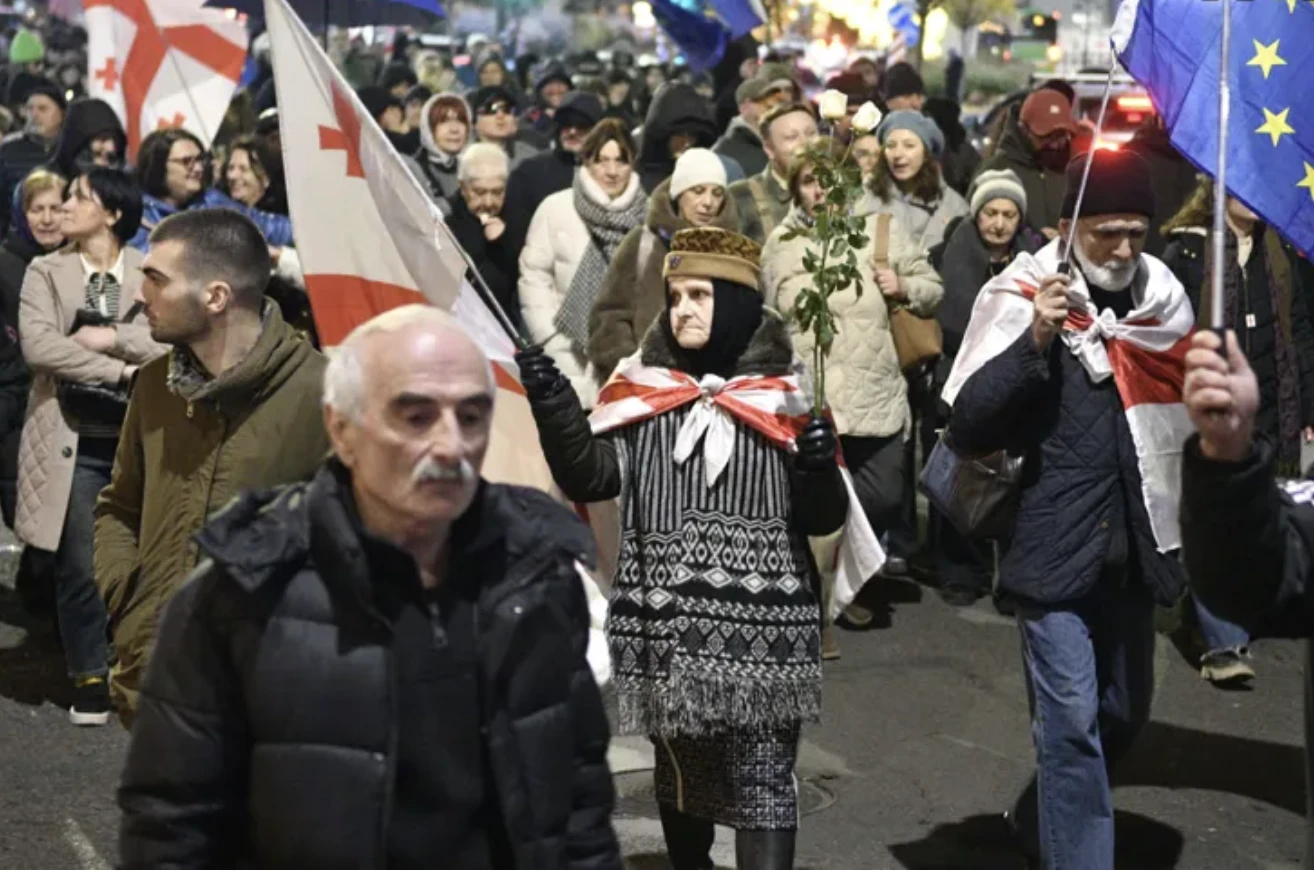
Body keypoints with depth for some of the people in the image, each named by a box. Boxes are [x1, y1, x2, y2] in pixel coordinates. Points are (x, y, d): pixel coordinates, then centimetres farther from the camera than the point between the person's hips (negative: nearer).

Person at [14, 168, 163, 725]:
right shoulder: (45, 273, 3)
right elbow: (38, 345, -13)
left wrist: (111, 337, -17)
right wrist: (122, 370, -15)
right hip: (75, 440, -1)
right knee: (80, 567, 0)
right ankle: (90, 678, 14)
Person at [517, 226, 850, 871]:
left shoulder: (782, 397, 0)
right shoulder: (640, 388, 6)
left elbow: (822, 519, 0)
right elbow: (590, 478, -2)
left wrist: (819, 468, -21)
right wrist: (553, 406, -15)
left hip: (759, 629, -3)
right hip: (667, 625, 3)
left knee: (761, 782, -5)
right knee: (680, 771, 19)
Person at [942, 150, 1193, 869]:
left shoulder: (1164, 299, 5)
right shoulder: (1023, 298, -9)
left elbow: (1184, 408, 20)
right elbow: (966, 427, -15)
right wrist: (1034, 340, -25)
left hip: (1131, 551, 6)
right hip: (1052, 547, -6)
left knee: (1124, 715, 17)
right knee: (1072, 720, -7)